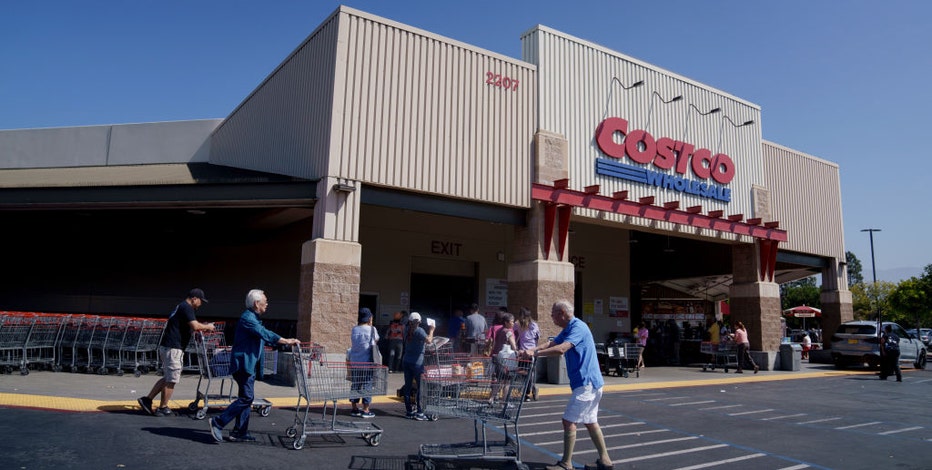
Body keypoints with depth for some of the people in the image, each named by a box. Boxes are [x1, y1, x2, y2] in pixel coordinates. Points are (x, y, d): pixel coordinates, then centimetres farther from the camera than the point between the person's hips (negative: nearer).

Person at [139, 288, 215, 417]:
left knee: (168, 377, 18)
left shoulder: (181, 307, 20)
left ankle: (147, 399, 18)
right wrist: (207, 327, -6)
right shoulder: (186, 307, -12)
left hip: (166, 346, 10)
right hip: (173, 348, -10)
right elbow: (195, 326, -23)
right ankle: (162, 408, 5)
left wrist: (203, 328, 18)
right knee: (171, 379, -2)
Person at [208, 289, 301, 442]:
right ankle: (218, 422, -6)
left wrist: (286, 341, 14)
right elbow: (265, 335, -24)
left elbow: (264, 336, 21)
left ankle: (240, 432, 15)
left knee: (246, 398, 11)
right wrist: (287, 341, -21)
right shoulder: (247, 318, -15)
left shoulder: (253, 318, 19)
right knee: (246, 397, -12)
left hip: (248, 365, 11)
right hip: (243, 363, -11)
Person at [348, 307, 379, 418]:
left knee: (355, 384, 13)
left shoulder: (354, 329, 3)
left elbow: (353, 342, 12)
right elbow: (376, 342, 3)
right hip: (367, 362, -5)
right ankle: (365, 410, 6)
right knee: (367, 385, 3)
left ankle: (354, 408, 19)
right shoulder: (371, 329, -9)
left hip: (354, 362, 5)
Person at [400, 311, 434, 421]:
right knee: (421, 387, -2)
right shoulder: (419, 330, -12)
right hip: (417, 362, -7)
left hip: (406, 361, 7)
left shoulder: (407, 330, 10)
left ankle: (409, 411, 14)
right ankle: (419, 412, -3)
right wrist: (431, 331, -6)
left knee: (408, 386, 8)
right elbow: (428, 340, -21)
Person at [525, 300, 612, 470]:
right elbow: (551, 344, 10)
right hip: (589, 382, 10)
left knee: (569, 421, -6)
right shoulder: (567, 330, 14)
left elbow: (561, 349, -31)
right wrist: (531, 351, -5)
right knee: (590, 422, 16)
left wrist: (536, 353, -26)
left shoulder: (578, 327, -18)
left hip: (586, 383, -10)